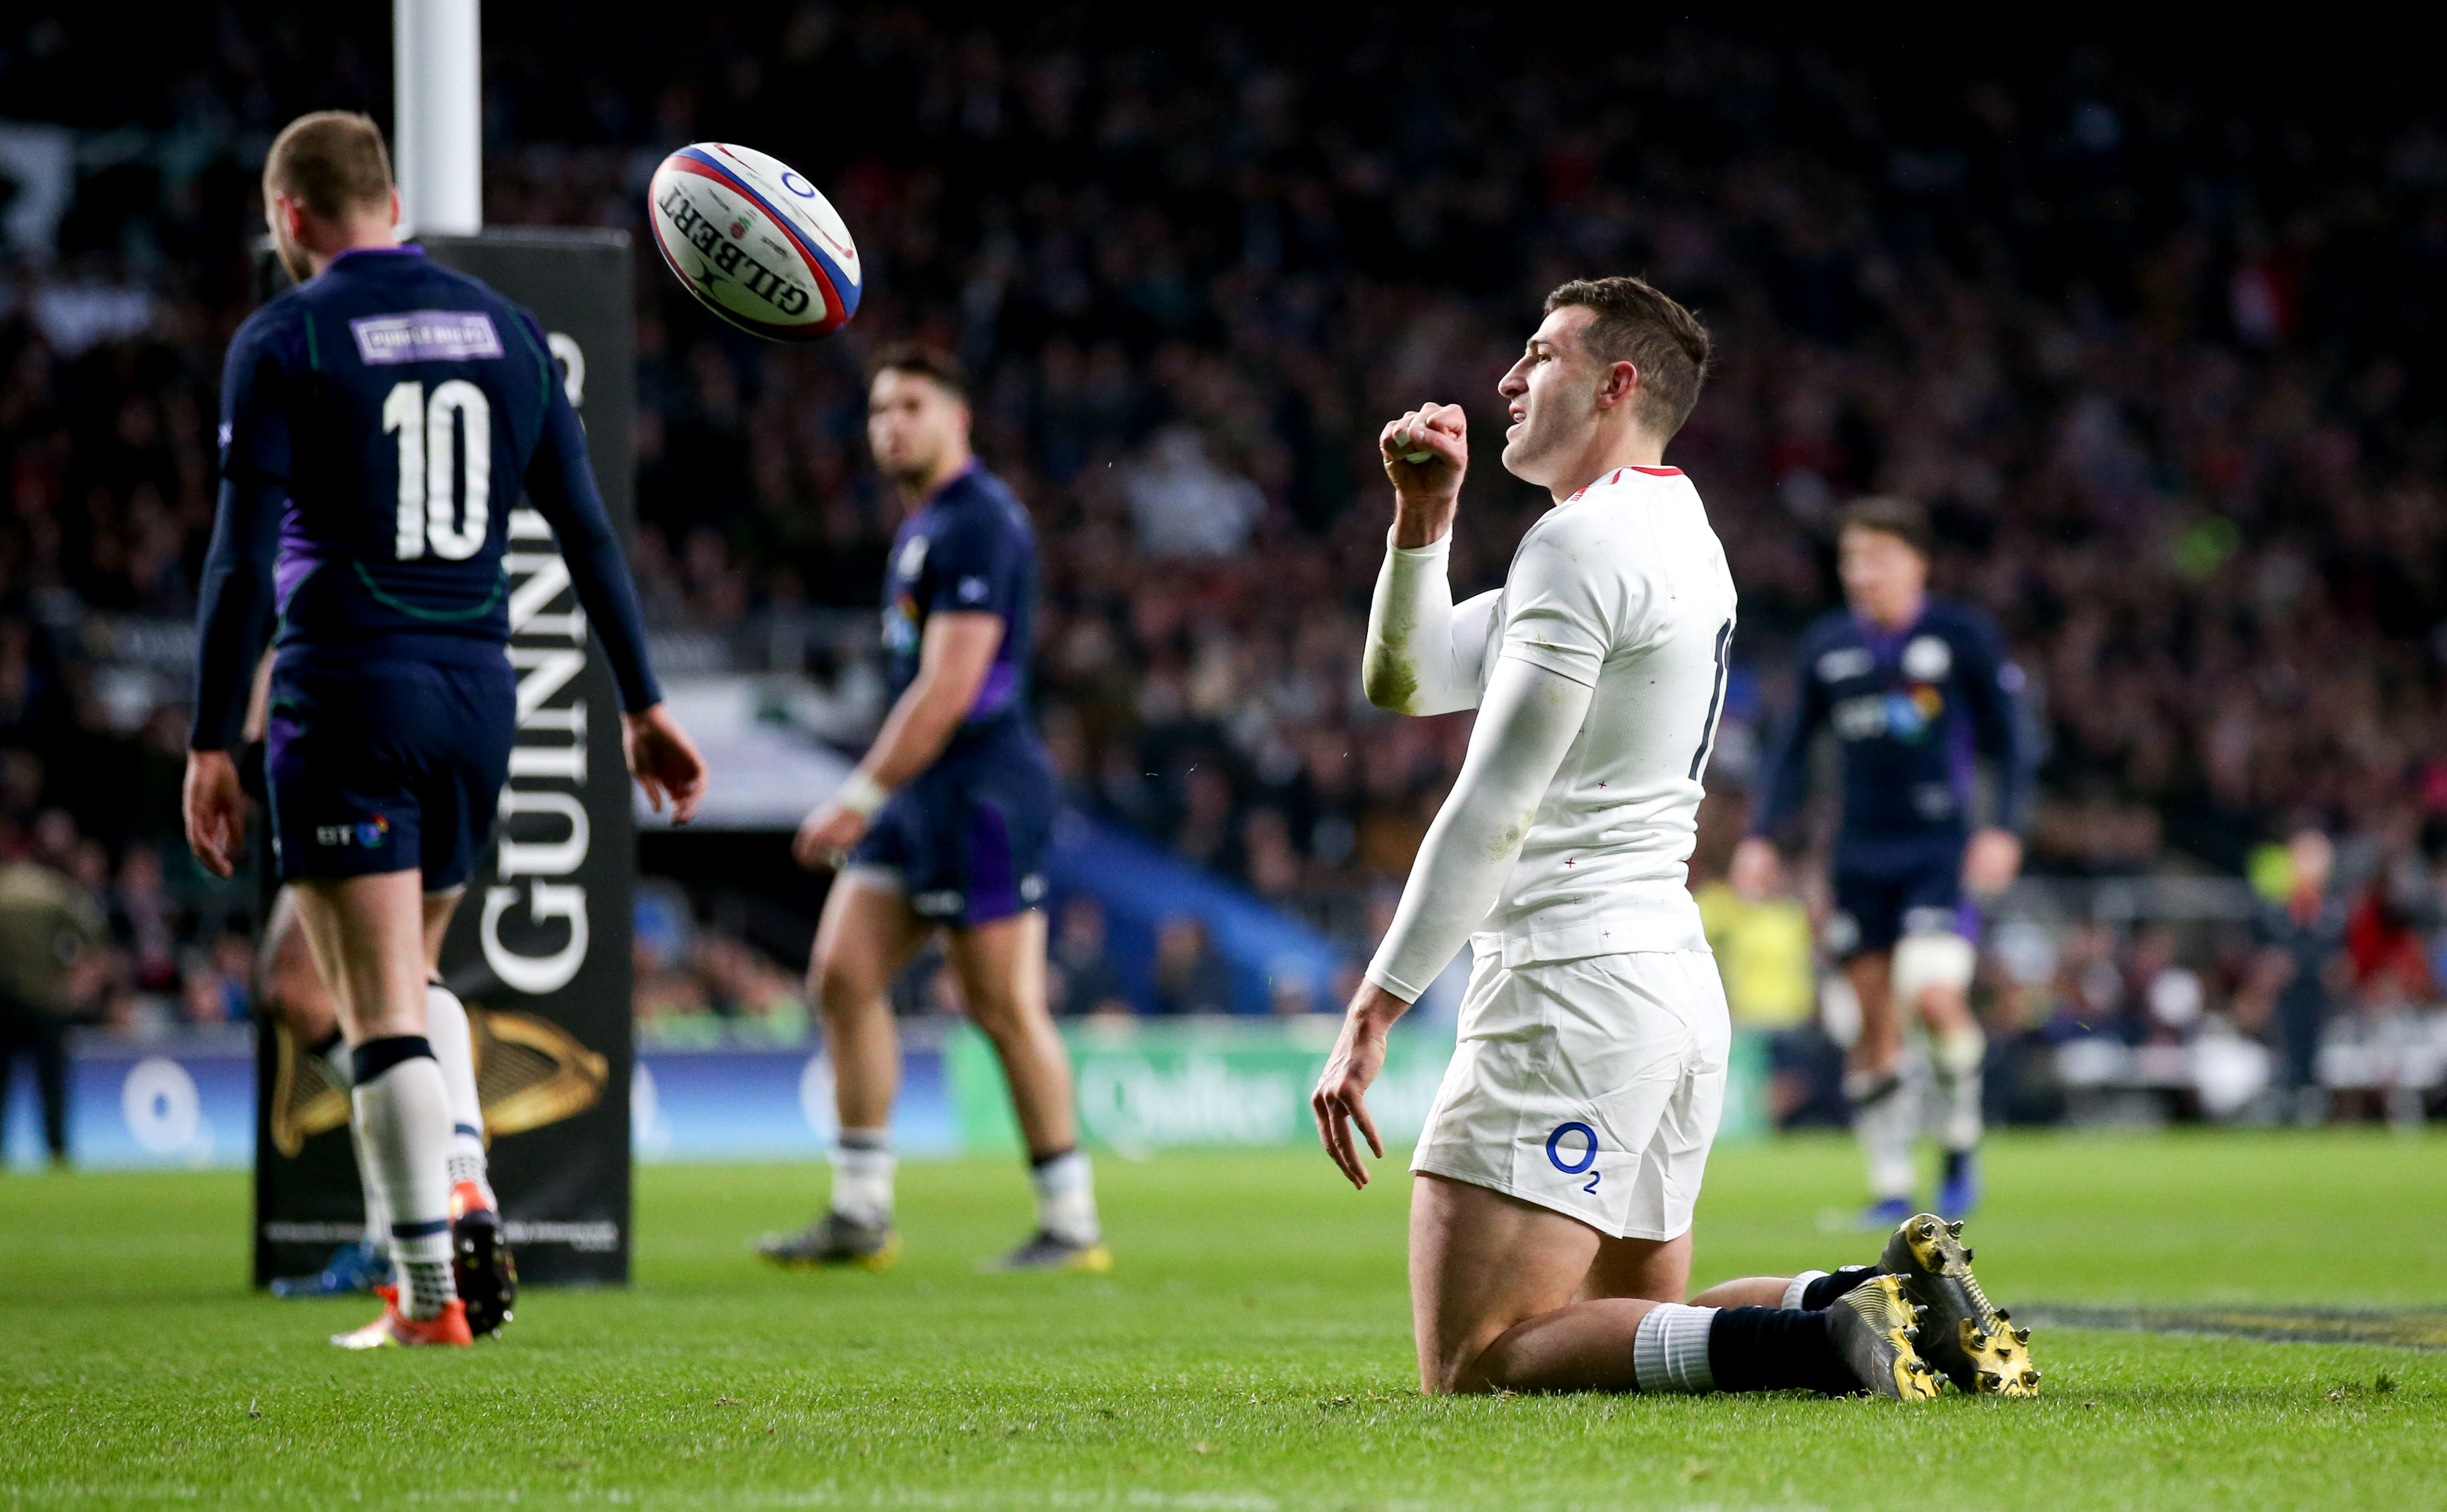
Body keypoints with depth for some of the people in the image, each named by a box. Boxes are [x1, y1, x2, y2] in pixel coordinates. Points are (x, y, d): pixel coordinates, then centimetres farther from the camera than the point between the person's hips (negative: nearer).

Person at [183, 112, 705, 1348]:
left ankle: (430, 1294, -9)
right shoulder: (503, 329, 10)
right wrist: (642, 706, 14)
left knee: (381, 1010, -4)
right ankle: (460, 1205, 4)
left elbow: (241, 558, -10)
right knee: (409, 985, 22)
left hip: (346, 690, -5)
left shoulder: (284, 341, -5)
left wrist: (211, 746, -8)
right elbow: (587, 532, 10)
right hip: (477, 691, 5)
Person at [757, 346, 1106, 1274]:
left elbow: (948, 687, -19)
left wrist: (860, 798, -19)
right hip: (919, 796, 10)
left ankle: (1072, 1225, 1)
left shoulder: (979, 524, -13)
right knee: (842, 976, 3)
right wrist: (872, 802, 21)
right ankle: (860, 1216, 6)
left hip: (981, 789, -10)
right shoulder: (924, 524, 18)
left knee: (1004, 1006, -6)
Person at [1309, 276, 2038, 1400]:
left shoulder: (1583, 541, -12)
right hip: (1678, 981, 10)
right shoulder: (1677, 537, 19)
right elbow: (1405, 680, 23)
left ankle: (1833, 1340, -25)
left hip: (1572, 989, -10)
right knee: (1637, 1326, 18)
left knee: (1474, 1365, -11)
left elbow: (1493, 809, -18)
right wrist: (1423, 518, 8)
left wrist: (1373, 1012, -18)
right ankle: (1886, 1299, -3)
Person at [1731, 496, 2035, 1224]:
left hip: (1940, 852, -4)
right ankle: (1890, 1185, 10)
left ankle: (1961, 1147, 2)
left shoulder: (1964, 636, -1)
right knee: (1875, 1021, 2)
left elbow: (2012, 739, 1)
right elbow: (1795, 749, 17)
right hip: (1860, 855, 4)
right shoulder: (1826, 647, 8)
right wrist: (1763, 836, 7)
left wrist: (2004, 828, -11)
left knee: (1935, 994, -20)